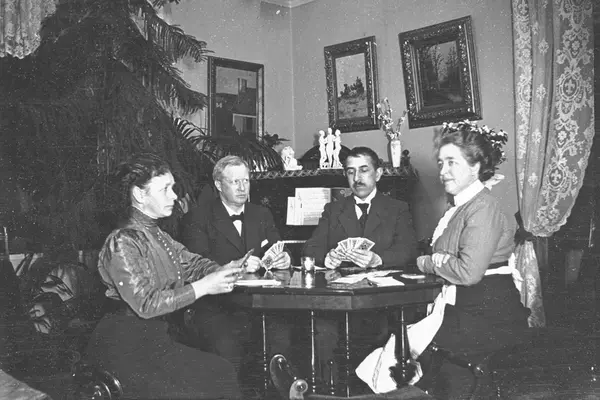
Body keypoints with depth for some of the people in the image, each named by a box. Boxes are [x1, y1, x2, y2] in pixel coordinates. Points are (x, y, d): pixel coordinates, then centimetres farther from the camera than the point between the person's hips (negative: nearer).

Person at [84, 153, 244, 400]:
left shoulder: (157, 236, 10)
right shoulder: (122, 243, -16)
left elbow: (192, 263, 12)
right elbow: (145, 303, -20)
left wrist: (222, 272, -10)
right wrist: (203, 287, -22)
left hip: (154, 337, 7)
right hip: (124, 346, -7)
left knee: (223, 373, -3)